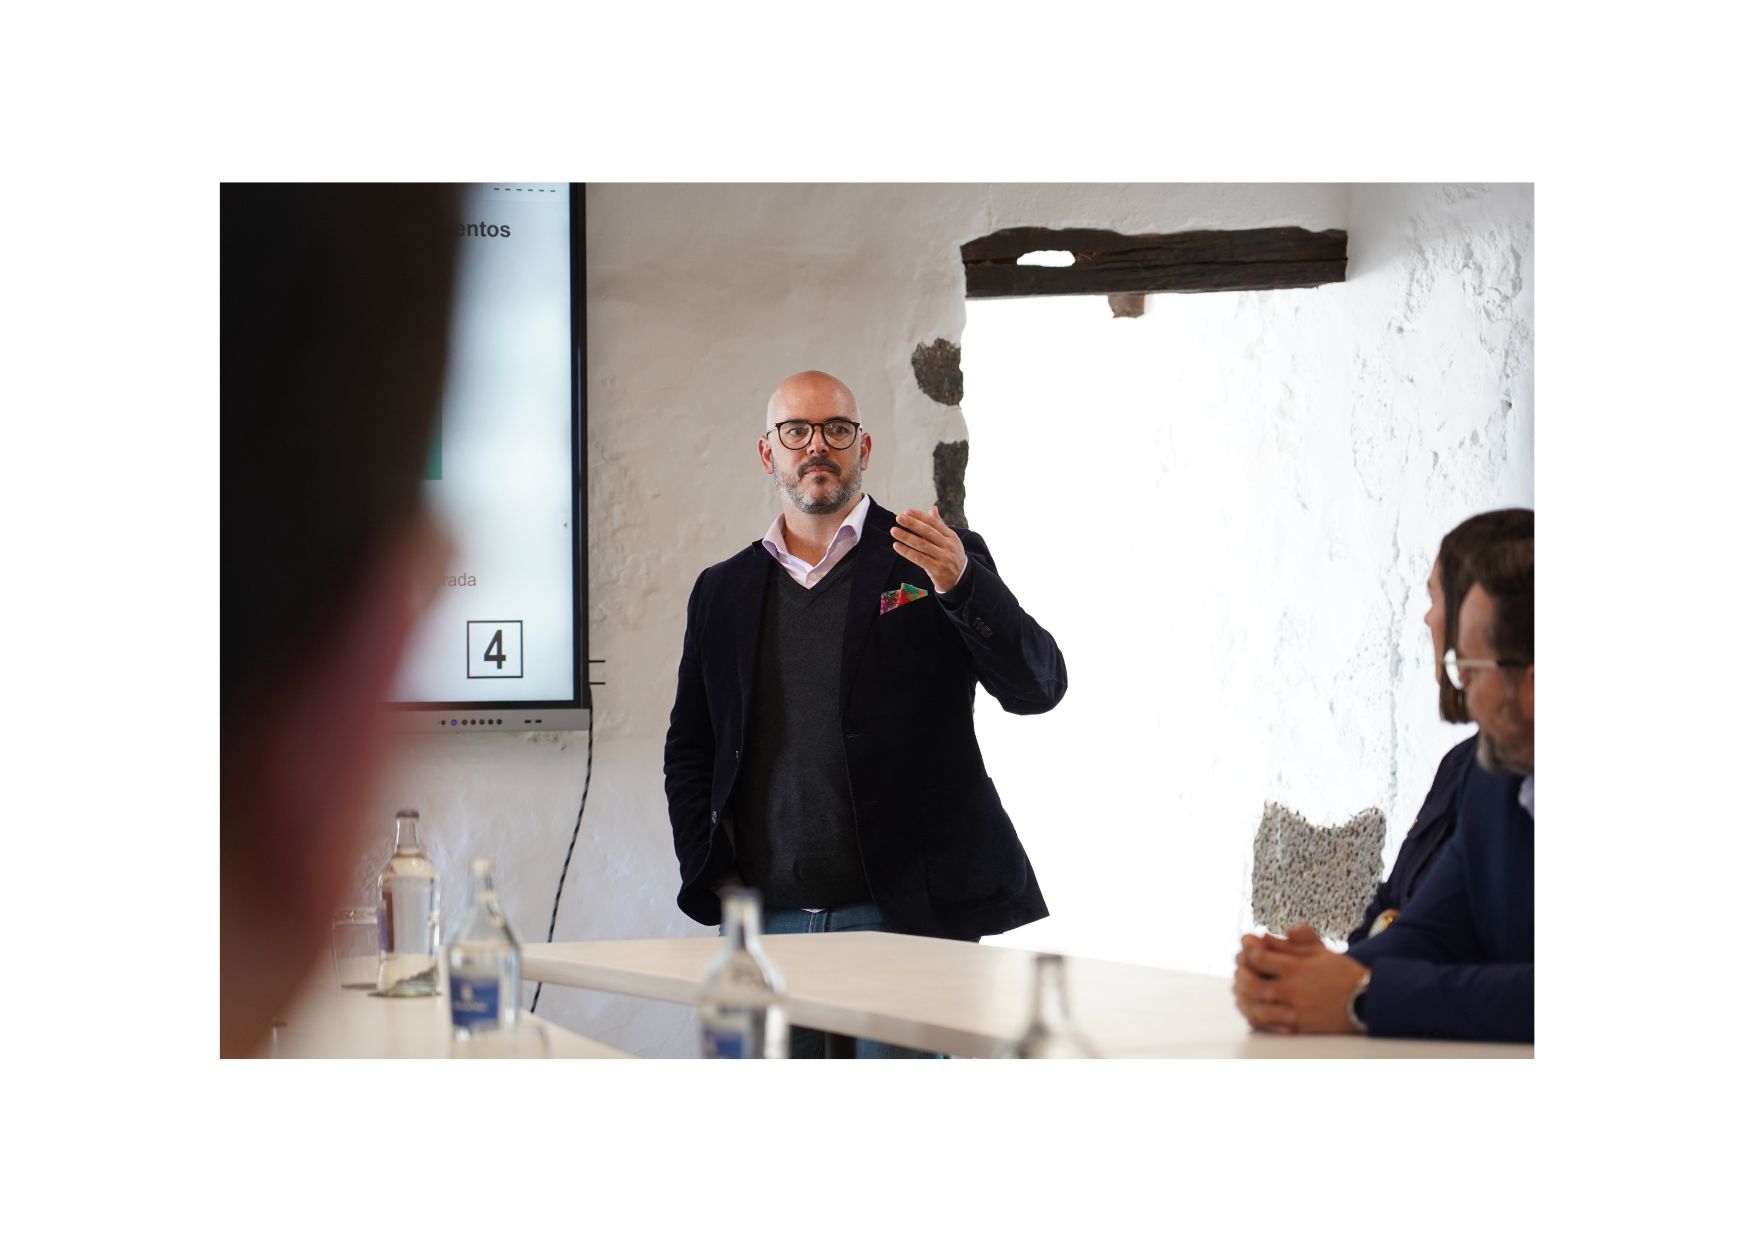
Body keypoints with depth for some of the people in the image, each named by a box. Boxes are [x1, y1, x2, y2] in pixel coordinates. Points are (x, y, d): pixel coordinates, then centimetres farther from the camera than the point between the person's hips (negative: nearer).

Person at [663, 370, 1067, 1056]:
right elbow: (688, 750, 19)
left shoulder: (940, 564, 5)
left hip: (905, 918, -3)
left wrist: (960, 585, -21)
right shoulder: (722, 591, 15)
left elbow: (1039, 686, -5)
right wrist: (712, 880, 6)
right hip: (770, 922, 3)